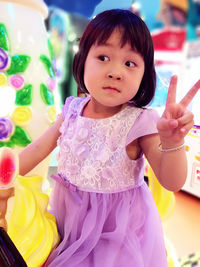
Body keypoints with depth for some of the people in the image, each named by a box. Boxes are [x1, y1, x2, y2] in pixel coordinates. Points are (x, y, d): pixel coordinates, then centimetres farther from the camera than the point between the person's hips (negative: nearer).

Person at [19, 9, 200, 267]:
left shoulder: (140, 122, -22)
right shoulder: (72, 110, -11)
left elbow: (172, 182, -23)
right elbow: (38, 149, 0)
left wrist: (172, 144, -42)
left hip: (119, 224, -3)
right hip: (71, 217, 4)